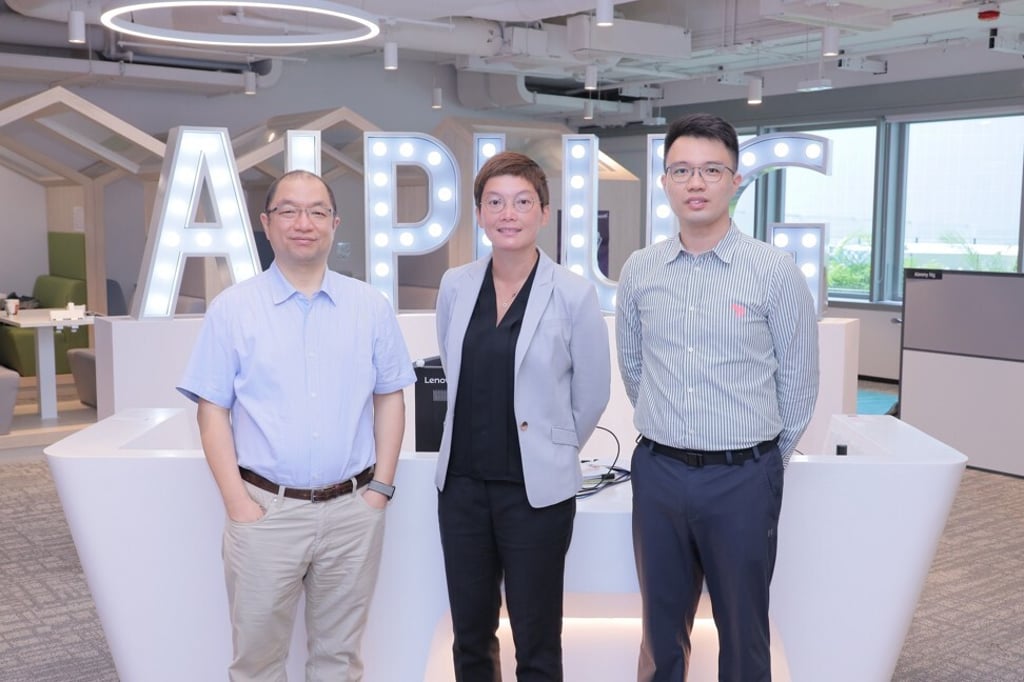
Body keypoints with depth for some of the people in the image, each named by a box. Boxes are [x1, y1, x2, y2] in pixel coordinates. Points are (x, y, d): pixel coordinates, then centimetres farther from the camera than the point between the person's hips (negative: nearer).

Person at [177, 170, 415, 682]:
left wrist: (382, 486, 1)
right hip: (266, 510, -1)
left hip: (353, 511, 2)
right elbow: (212, 410, -2)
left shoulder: (371, 307, 4)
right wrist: (237, 503, -8)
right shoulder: (232, 308, -2)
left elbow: (390, 398, 8)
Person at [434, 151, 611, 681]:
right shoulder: (455, 286, 1)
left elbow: (592, 394, -1)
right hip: (462, 483, 4)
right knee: (470, 636, 16)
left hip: (536, 490, -4)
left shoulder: (573, 294, -11)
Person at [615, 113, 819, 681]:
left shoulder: (775, 271, -8)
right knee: (661, 624, 16)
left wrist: (762, 458, 8)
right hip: (657, 472, 3)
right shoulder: (639, 270, 3)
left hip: (741, 479, -3)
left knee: (742, 630, 10)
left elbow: (798, 381, 0)